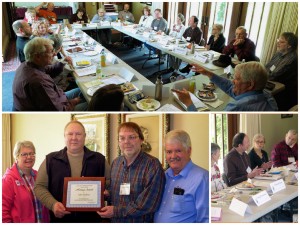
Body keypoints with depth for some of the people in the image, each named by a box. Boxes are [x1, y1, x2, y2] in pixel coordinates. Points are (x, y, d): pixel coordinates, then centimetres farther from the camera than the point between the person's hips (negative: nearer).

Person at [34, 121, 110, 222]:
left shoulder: (99, 159, 5)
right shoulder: (50, 160, 5)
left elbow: (110, 183, 10)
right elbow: (40, 186, 2)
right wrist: (53, 204, -13)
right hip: (60, 218, 0)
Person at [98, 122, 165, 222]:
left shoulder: (153, 165, -20)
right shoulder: (115, 163, 1)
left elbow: (147, 205, -23)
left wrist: (115, 211, -17)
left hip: (141, 221, -5)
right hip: (115, 221, 5)